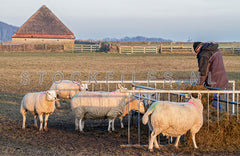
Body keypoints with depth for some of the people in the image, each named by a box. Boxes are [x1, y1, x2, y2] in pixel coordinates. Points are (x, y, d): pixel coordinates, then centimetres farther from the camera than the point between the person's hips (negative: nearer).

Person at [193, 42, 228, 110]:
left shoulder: (203, 55, -13)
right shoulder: (216, 50, 15)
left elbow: (203, 72, -15)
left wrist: (199, 84, -3)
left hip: (214, 83, -9)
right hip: (223, 81, 9)